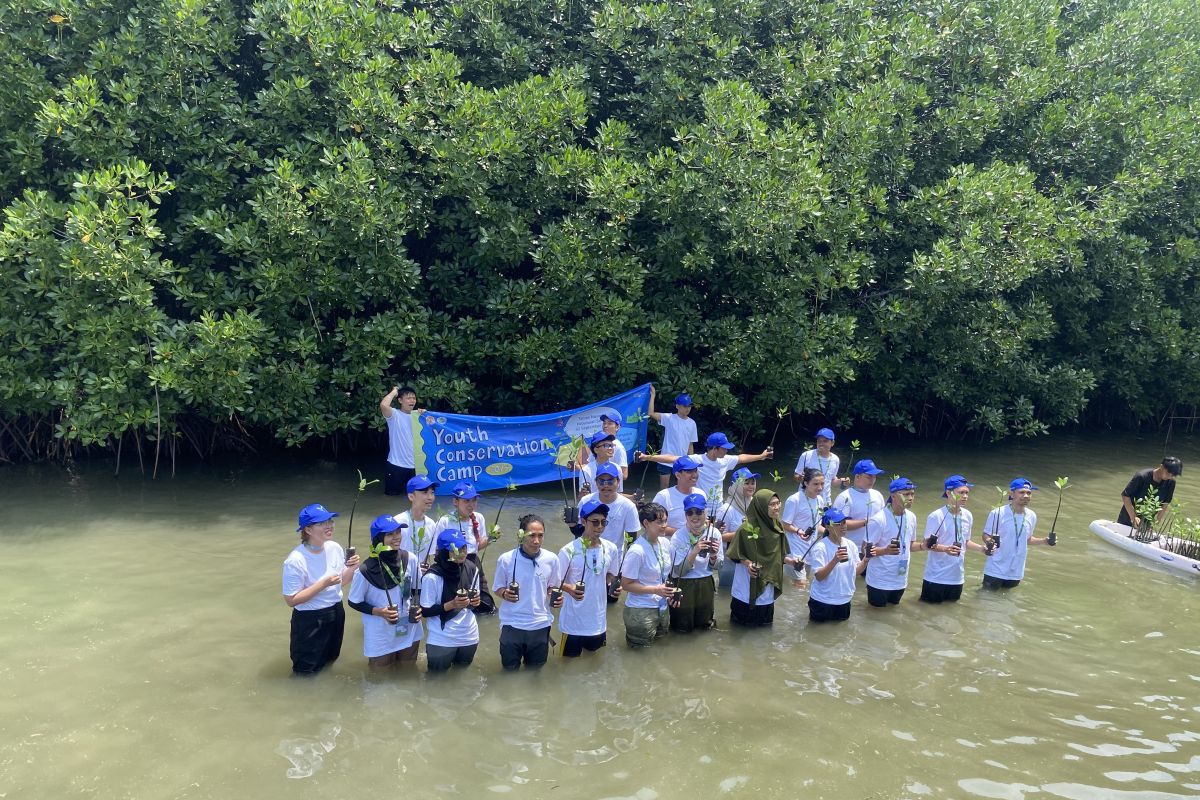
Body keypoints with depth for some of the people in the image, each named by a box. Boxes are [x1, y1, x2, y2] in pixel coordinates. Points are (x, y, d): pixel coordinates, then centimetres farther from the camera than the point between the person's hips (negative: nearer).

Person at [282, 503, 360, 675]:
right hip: (309, 619, -6)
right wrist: (323, 584, -29)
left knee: (331, 658, 27)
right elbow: (291, 600, -23)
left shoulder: (335, 548, -8)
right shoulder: (296, 560, -27)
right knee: (307, 668, 13)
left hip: (336, 612, 6)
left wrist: (352, 568, -15)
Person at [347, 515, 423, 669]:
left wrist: (418, 607, -13)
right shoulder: (366, 570, -20)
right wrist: (378, 611, -20)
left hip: (409, 633, 3)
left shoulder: (411, 559, -10)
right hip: (380, 639, -3)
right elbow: (354, 602, -6)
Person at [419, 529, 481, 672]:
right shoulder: (432, 577, -19)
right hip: (441, 641, -4)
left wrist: (475, 602, -11)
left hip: (469, 637, 5)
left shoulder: (472, 569, -4)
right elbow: (425, 611, -14)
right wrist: (451, 604, -25)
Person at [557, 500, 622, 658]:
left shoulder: (611, 549, -6)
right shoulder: (569, 551, -19)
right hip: (573, 620, -4)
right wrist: (569, 588, -29)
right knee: (571, 659, 11)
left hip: (598, 618, 4)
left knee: (593, 651, 23)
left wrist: (614, 585, -8)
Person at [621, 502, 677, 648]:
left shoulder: (665, 543, -1)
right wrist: (656, 590, -25)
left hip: (662, 607, 7)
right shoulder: (637, 551, -24)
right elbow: (626, 584, -19)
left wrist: (671, 591, -4)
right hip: (640, 610, -7)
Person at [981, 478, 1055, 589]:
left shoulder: (1031, 516, 1)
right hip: (995, 569, -5)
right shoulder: (998, 513, -15)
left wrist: (1043, 541, -1)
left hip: (1016, 571, 5)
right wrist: (989, 542, -30)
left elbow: (1027, 539, 15)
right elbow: (986, 535, -8)